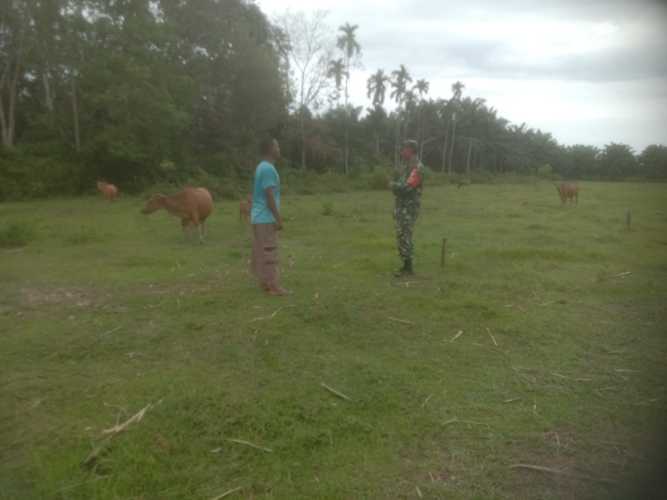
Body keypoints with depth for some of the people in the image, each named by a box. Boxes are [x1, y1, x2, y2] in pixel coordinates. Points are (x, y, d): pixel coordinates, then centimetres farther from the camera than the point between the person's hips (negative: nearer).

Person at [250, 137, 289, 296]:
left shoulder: (261, 167, 14)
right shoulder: (268, 169, -17)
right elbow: (270, 196, -21)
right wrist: (278, 219, -19)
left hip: (259, 218, 10)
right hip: (266, 219, -10)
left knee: (261, 252, 12)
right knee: (269, 252, -6)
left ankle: (265, 282, 18)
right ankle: (273, 286, -2)